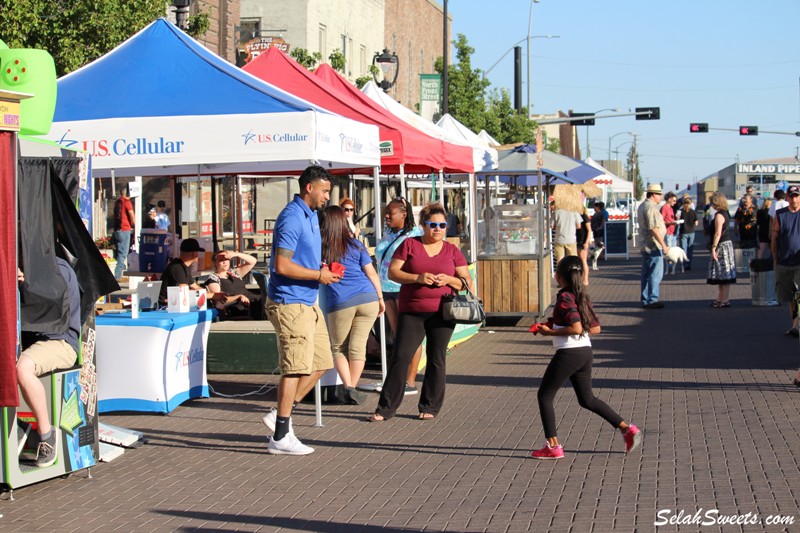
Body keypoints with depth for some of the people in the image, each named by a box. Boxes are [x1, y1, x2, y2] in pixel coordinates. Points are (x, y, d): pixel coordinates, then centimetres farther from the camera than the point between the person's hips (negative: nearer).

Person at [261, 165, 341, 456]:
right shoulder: (292, 218, -17)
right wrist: (319, 275, -15)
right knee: (296, 367, -7)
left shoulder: (311, 215, 15)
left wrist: (322, 268, 9)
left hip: (308, 302, 10)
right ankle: (280, 437, -1)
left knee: (321, 362, 12)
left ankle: (279, 415, 18)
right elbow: (282, 266, -23)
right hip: (290, 303, -10)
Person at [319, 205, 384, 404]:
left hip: (339, 304, -1)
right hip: (367, 298, 2)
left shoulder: (320, 248, 3)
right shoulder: (354, 244, 7)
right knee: (358, 346, 7)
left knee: (338, 348, 14)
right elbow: (371, 272, 6)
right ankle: (353, 389, 8)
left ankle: (348, 387, -1)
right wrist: (380, 298, 13)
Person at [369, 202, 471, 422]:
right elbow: (392, 272, 0)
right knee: (400, 357, -5)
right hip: (411, 313, -1)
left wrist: (448, 279, -11)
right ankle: (386, 408, 0)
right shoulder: (409, 245, 5)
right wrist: (417, 277, -15)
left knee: (436, 359, 3)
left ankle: (430, 407, 13)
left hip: (442, 313, 1)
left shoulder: (452, 251, 9)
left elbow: (467, 282, 9)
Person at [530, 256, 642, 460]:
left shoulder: (564, 298, -14)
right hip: (585, 351, 9)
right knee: (587, 399, 20)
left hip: (568, 353, -9)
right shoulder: (582, 296, 12)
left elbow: (576, 328, -24)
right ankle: (626, 428, 12)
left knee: (544, 396, 5)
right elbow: (595, 328, 14)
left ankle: (553, 446, 4)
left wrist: (550, 332, -14)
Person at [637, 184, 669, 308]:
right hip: (653, 246, -10)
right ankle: (652, 300, -6)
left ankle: (645, 300, 17)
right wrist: (664, 245, -23)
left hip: (645, 245, 10)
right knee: (656, 273, -6)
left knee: (646, 274, 13)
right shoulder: (651, 207, -17)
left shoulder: (642, 206, 15)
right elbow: (654, 228, -24)